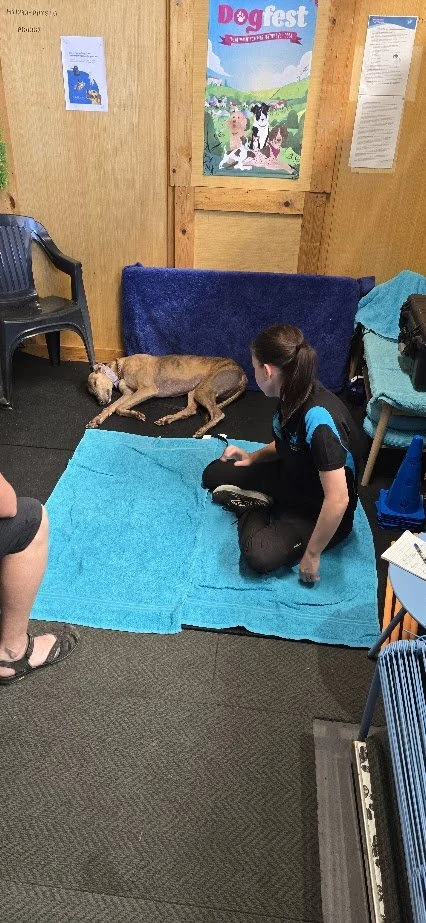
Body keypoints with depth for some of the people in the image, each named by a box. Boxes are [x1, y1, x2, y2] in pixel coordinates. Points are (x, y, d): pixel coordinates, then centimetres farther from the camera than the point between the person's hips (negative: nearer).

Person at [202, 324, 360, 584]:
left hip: (318, 511, -7)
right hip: (291, 476, 7)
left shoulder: (319, 420, -38)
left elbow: (338, 499, -36)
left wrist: (312, 554, -27)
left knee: (260, 555, -28)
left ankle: (252, 508, -2)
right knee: (213, 474, 10)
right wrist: (253, 457, -4)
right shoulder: (293, 394, -11)